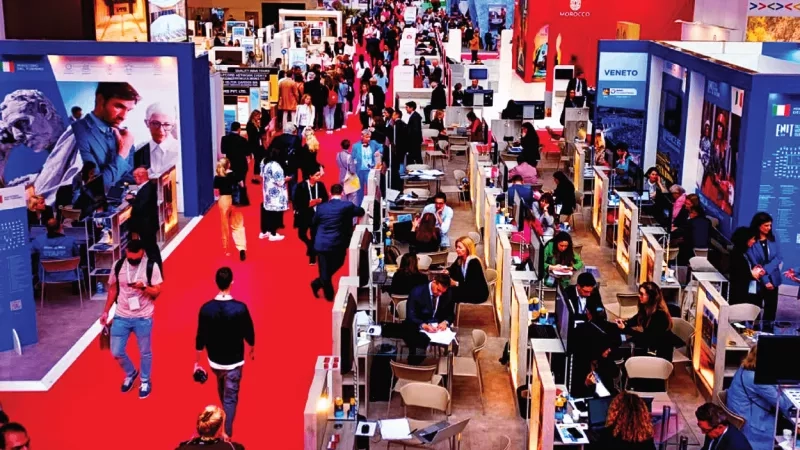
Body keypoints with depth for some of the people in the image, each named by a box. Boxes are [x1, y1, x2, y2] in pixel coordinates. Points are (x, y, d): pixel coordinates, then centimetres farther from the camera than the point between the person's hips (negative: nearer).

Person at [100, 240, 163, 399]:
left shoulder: (151, 266, -12)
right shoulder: (118, 265, -3)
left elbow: (157, 292, -10)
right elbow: (113, 289, 9)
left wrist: (143, 287, -29)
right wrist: (106, 311, 9)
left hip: (143, 318, -3)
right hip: (121, 316, 3)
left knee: (145, 352, 12)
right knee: (116, 352, 7)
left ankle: (145, 382, 36)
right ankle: (130, 374, 37)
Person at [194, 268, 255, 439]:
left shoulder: (206, 308, -16)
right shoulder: (240, 308, -21)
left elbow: (200, 338, -9)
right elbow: (249, 333, -8)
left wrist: (197, 362, 4)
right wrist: (252, 349, 13)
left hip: (214, 359, 3)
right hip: (234, 361, -3)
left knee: (222, 389, 31)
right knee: (230, 397, 7)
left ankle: (225, 413, 56)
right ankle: (226, 435, 4)